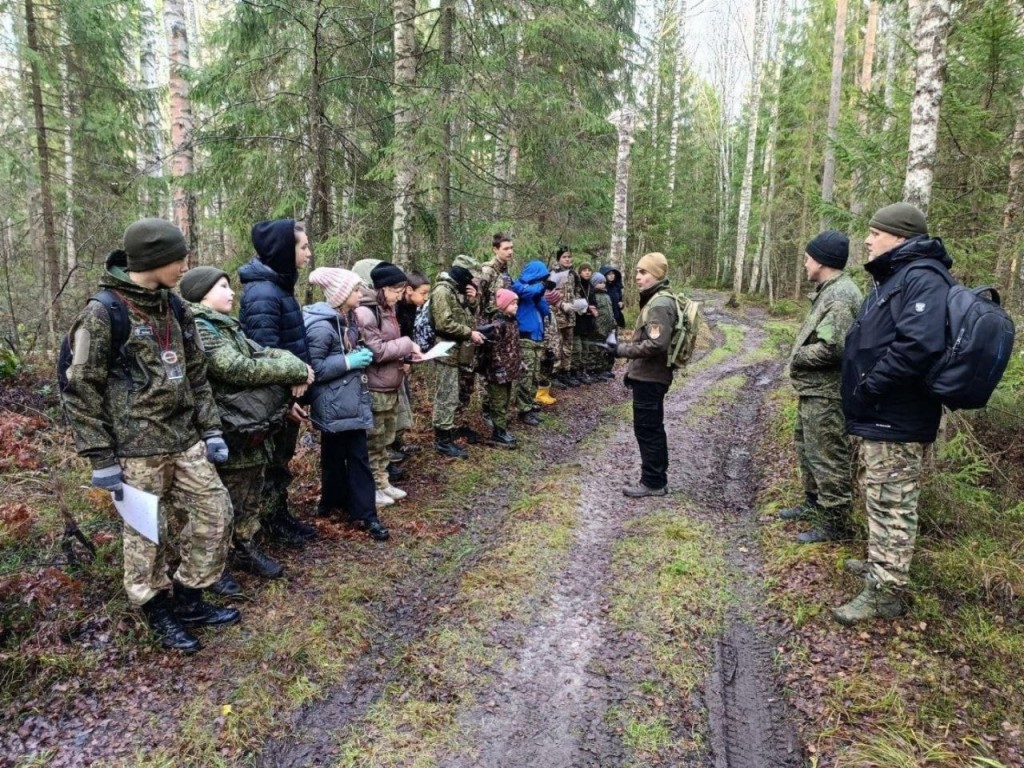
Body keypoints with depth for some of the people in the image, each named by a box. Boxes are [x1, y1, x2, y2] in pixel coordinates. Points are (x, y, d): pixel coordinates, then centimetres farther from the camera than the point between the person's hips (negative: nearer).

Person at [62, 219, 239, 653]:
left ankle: (188, 599, 26)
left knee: (215, 515, 9)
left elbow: (197, 376, 15)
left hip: (185, 440, 7)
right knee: (148, 534, 7)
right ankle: (158, 612, 28)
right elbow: (81, 390, -10)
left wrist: (210, 430, 11)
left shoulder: (175, 309, 9)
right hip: (137, 448, -6)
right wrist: (101, 458, -10)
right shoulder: (102, 314, -12)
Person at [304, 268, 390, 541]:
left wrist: (362, 355, 8)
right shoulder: (321, 326, -19)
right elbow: (312, 369, -23)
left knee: (358, 456, 7)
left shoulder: (347, 318, 9)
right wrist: (349, 361, -21)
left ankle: (363, 512, 12)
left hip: (353, 399, 8)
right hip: (333, 404, -8)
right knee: (335, 456, 9)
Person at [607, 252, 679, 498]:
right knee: (653, 428, 16)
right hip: (649, 375, 11)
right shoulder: (655, 300, 15)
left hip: (650, 378, -11)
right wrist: (632, 369, 20)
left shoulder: (660, 304, -18)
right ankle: (658, 478, 25)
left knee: (646, 429, -3)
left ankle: (652, 482, 7)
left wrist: (622, 350, -20)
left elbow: (656, 344, -28)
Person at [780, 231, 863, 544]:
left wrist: (797, 356, -14)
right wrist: (800, 356, 3)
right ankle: (814, 503, 39)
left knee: (828, 458, 0)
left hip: (826, 394, -11)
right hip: (813, 390, 11)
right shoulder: (829, 291, 13)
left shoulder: (840, 296, -21)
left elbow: (832, 348, -29)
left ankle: (834, 523, 11)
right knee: (808, 449, 23)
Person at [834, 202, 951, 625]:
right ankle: (880, 565, 37)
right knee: (880, 500, 22)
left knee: (891, 505, -2)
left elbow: (918, 346, -32)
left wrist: (869, 388, -24)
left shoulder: (921, 278, -18)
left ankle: (885, 592, 7)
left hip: (895, 420, -11)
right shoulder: (894, 278, 16)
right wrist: (862, 392, 10)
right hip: (879, 416, 11)